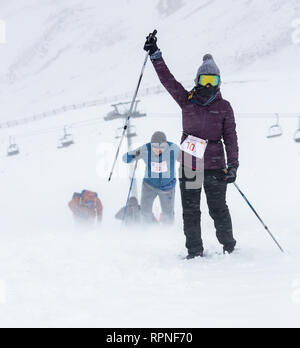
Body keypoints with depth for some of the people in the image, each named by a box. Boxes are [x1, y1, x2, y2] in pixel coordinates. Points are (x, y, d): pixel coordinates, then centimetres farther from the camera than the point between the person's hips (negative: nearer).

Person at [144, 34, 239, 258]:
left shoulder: (224, 107, 3)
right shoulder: (187, 100, 6)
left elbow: (230, 137, 2)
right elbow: (168, 79, 3)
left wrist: (233, 165, -5)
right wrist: (155, 55, -4)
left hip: (214, 166, -2)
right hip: (189, 165, 2)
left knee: (218, 209, 3)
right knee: (190, 211, 3)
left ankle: (228, 245, 20)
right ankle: (195, 250, 12)